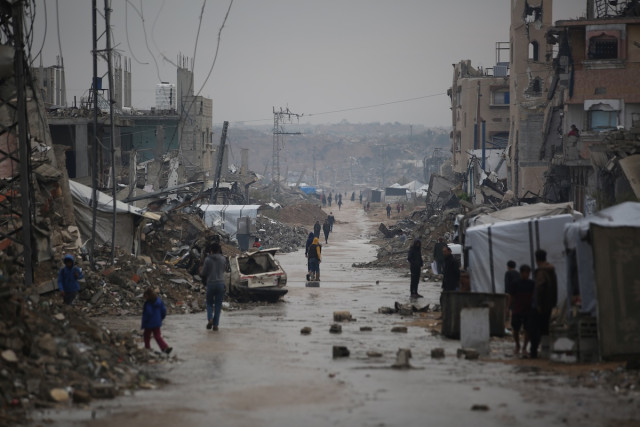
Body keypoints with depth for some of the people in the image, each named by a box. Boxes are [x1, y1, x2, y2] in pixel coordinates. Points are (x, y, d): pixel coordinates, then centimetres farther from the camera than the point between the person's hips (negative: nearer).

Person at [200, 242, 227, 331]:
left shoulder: (208, 260, -7)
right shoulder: (223, 259, -1)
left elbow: (203, 273, -3)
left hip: (210, 283, -1)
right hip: (220, 283, 1)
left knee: (209, 303, 14)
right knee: (218, 305, 7)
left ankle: (210, 318, -11)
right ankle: (215, 324, 3)